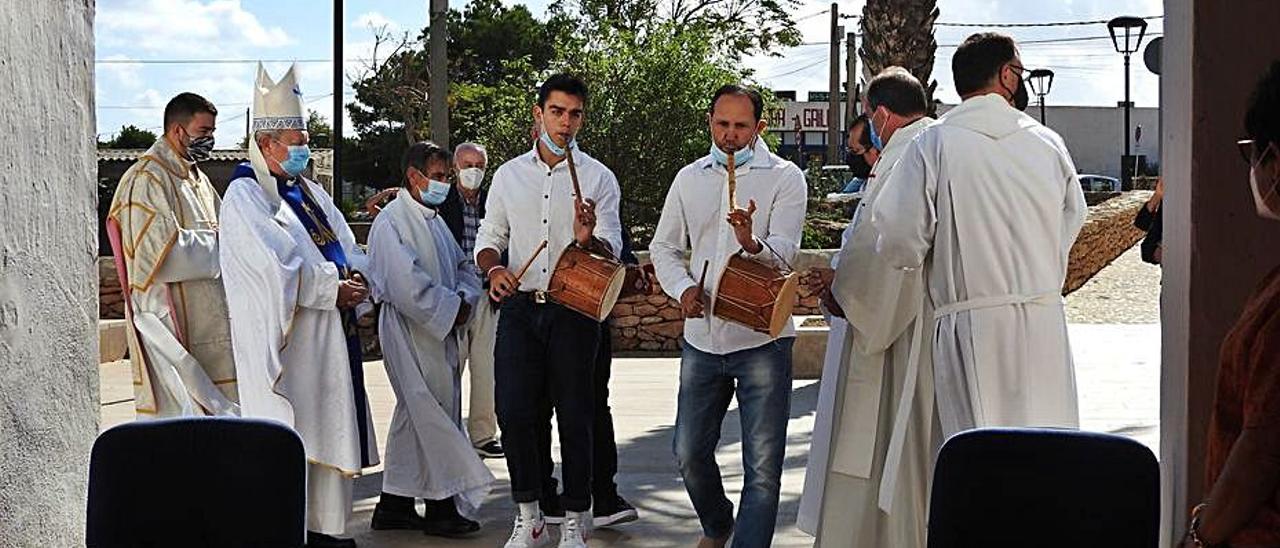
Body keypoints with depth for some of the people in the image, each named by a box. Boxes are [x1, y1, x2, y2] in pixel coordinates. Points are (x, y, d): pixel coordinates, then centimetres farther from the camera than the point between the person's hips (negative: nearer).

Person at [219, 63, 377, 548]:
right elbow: (277, 265, -17)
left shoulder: (310, 192, 18)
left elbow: (346, 248, 15)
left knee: (329, 429, 9)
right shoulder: (245, 195, -7)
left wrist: (355, 278, -7)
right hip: (284, 335, -8)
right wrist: (332, 289, -14)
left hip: (331, 329, 8)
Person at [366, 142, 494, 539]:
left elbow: (463, 266, 20)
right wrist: (452, 308, -16)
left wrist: (465, 299, -1)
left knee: (414, 417, 13)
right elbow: (406, 282, -22)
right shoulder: (392, 221, -12)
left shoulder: (435, 220, 17)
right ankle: (443, 508, 1)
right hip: (410, 333, -9)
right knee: (436, 415, -6)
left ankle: (394, 505, 21)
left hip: (439, 332, 9)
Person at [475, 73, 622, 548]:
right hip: (520, 308, 2)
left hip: (574, 309, -2)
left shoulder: (599, 178, 2)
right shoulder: (509, 175, 9)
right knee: (513, 411, -2)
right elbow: (489, 237, 14)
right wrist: (494, 268, -8)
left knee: (574, 416, 2)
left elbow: (611, 251, -4)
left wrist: (587, 240, -26)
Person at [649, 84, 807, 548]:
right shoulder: (689, 178, 9)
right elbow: (664, 247, 14)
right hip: (702, 339, 4)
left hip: (762, 340, -4)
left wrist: (753, 244, -37)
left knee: (763, 467, -4)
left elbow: (784, 252, -15)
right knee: (690, 453, 14)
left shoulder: (784, 177, -4)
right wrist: (682, 287, -5)